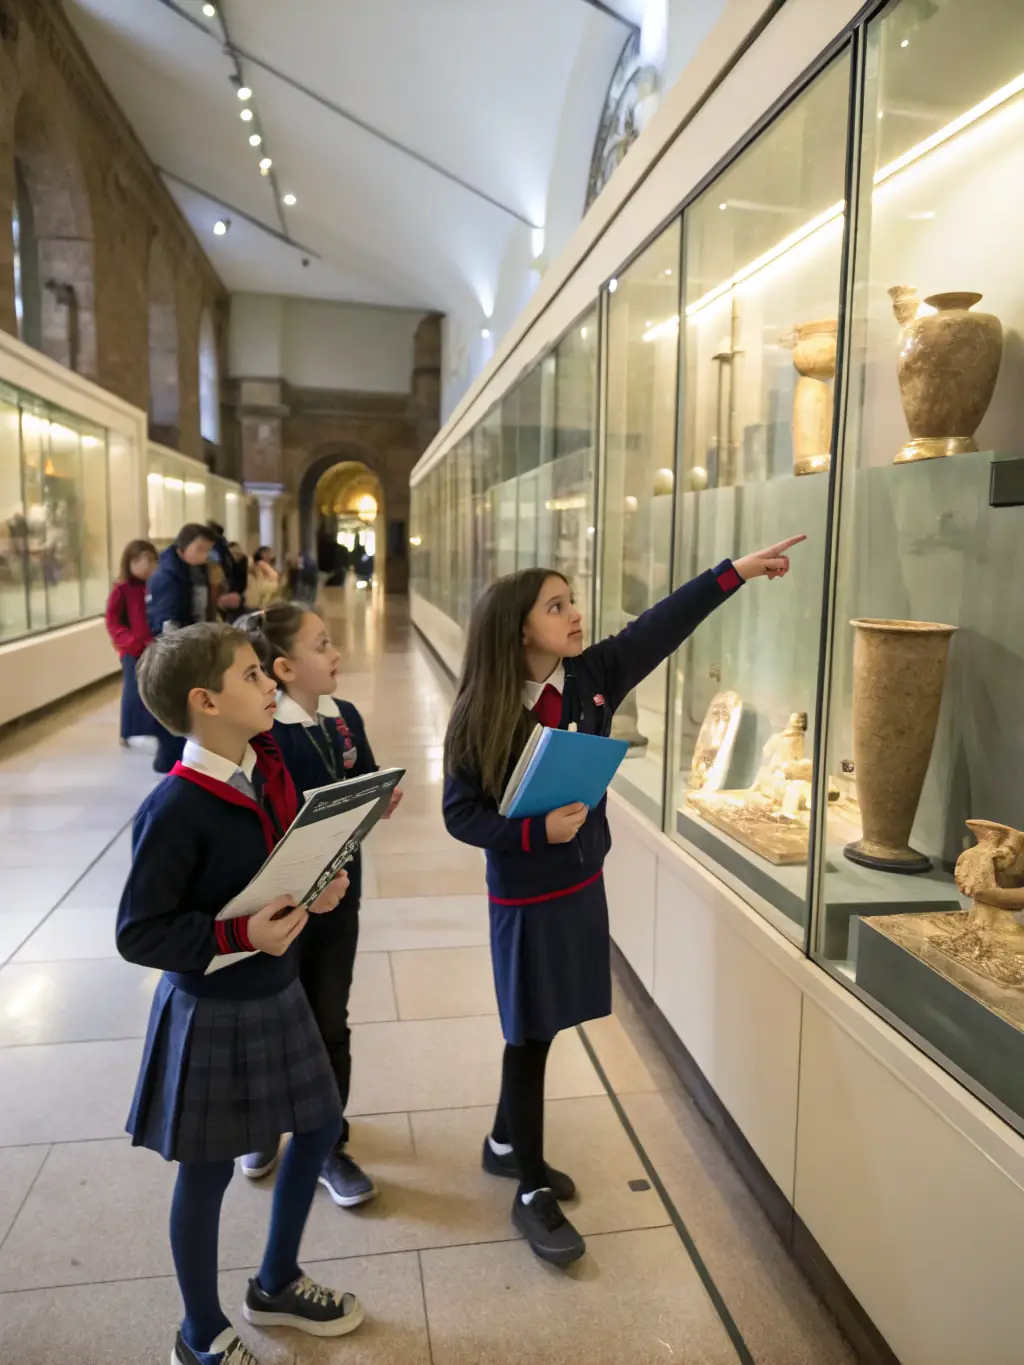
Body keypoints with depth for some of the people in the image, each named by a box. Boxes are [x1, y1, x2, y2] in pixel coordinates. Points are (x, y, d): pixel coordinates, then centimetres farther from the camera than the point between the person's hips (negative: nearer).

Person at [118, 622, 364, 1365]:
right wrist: (241, 937, -28)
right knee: (209, 1170, 13)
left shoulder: (271, 770, -2)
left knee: (320, 1128, 20)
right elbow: (138, 934, -21)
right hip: (212, 1011, -8)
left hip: (279, 994, 8)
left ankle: (276, 1285, 46)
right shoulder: (175, 808, -25)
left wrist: (319, 891, -7)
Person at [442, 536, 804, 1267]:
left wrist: (736, 571, -6)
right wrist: (537, 831, -26)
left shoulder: (593, 676, -5)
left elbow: (661, 626, -4)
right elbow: (461, 813, -14)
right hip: (526, 897, -5)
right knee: (532, 1035, 7)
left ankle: (507, 1142, 43)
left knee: (539, 1030, 19)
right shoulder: (482, 714, -17)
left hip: (583, 882, 5)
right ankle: (533, 1191, 26)